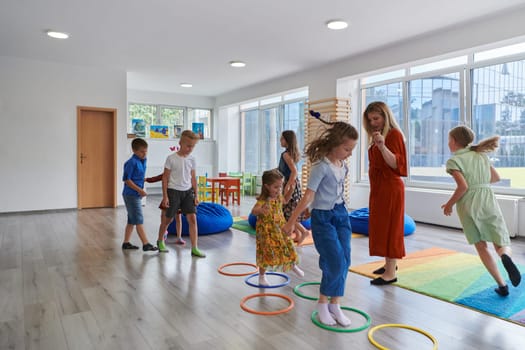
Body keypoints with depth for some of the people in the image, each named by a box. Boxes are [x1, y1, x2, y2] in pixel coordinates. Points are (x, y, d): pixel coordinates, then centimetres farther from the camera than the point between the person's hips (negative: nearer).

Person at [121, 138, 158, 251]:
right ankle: (146, 244, -4)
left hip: (136, 195, 9)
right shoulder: (131, 162, -16)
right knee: (139, 220, -6)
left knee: (132, 220, 14)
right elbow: (127, 180, -17)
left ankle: (126, 243, 23)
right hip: (131, 195, -9)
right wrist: (140, 190, -19)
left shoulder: (143, 161, 9)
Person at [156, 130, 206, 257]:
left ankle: (194, 248, -2)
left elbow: (193, 178, 9)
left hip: (187, 191, 4)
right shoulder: (171, 158, -8)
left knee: (192, 218, -7)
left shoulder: (191, 159, 4)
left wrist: (196, 195, 7)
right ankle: (160, 241, 36)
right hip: (173, 191, -3)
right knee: (168, 218, 10)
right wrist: (165, 196, -8)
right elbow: (165, 177, -5)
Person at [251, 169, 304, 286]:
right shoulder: (263, 200, -25)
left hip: (280, 229, 6)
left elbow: (284, 201, 22)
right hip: (266, 231, -6)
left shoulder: (278, 196, -3)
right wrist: (261, 210, -64)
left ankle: (293, 266, 45)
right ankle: (262, 276, 23)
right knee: (266, 253, 3)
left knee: (287, 248, 17)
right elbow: (253, 211, -44)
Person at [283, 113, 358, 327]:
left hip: (341, 214, 7)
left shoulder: (342, 164, 4)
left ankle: (335, 305, 17)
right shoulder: (321, 166, -18)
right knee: (336, 262, -6)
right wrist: (291, 221, -18)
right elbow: (308, 196, -20)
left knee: (344, 262, 4)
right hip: (323, 217, -7)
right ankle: (322, 304, 15)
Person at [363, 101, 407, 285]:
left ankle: (391, 273, 2)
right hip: (377, 188, 9)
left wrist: (382, 146, -34)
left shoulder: (394, 134, -11)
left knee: (389, 227, -5)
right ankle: (389, 264, 28)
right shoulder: (376, 136, 14)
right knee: (380, 226, 15)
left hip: (390, 188, -9)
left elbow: (396, 164, -24)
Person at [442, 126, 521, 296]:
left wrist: (449, 204, -2)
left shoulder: (454, 161, -3)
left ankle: (502, 285, 2)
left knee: (481, 247, 8)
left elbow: (463, 186, -14)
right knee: (501, 244, 9)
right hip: (488, 200, 4)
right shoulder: (481, 155, 14)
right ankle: (506, 257, -27)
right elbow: (496, 177, 20)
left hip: (468, 205, -4)